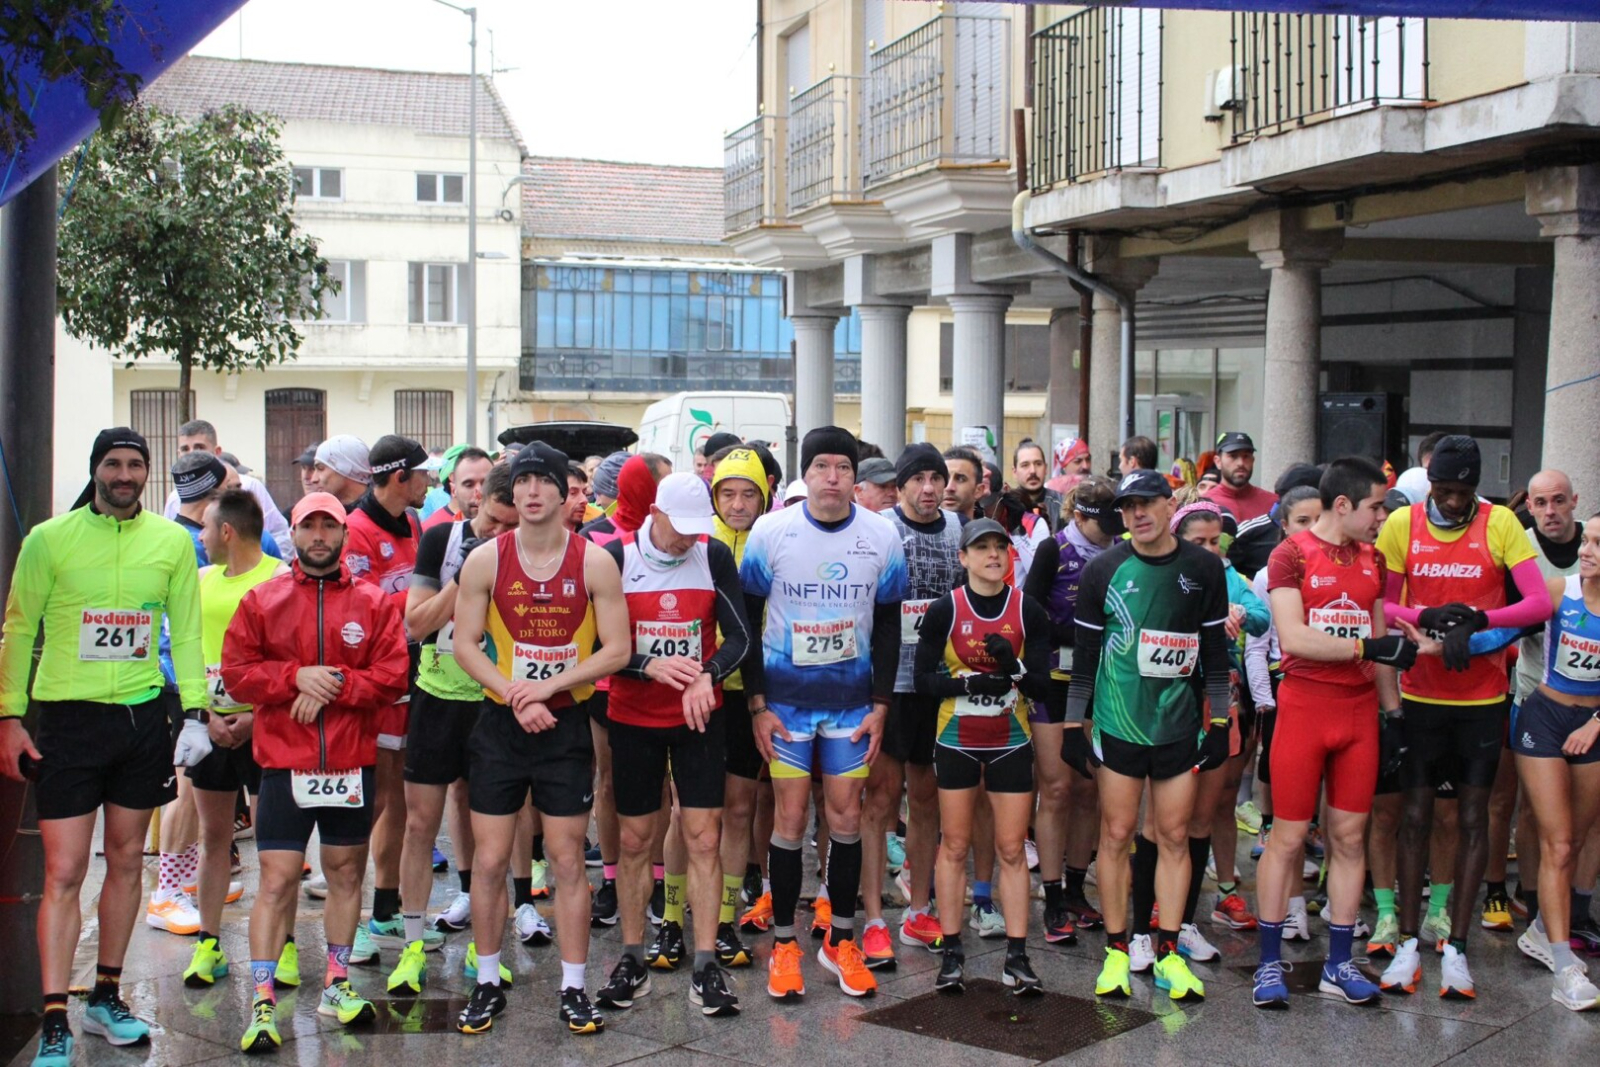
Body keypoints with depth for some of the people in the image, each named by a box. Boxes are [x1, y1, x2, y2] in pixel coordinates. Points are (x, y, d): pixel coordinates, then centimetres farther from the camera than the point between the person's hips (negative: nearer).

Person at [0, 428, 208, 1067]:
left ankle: (106, 998, 27)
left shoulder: (171, 541, 4)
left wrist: (195, 713, 1)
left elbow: (186, 633, 7)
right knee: (64, 873, -5)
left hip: (143, 716, 3)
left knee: (126, 861, 12)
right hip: (67, 719, -3)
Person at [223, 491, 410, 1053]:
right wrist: (297, 676, -14)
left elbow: (393, 675, -2)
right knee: (276, 881, -5)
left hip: (352, 763, 2)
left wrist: (335, 684, -15)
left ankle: (337, 985, 27)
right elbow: (236, 672, -1)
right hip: (284, 764, -2)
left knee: (346, 873, 13)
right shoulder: (262, 600, 4)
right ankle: (263, 1005, -2)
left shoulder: (373, 604, 4)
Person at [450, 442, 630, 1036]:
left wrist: (549, 685, -17)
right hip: (499, 724, 1)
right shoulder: (485, 560, -3)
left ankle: (573, 989, 15)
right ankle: (488, 984, 19)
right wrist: (516, 697, -15)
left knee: (568, 860, 4)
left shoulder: (594, 562, -5)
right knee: (489, 859, 4)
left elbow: (617, 649, -7)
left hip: (566, 725, -1)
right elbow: (465, 644, -2)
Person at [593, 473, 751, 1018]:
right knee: (635, 838, 6)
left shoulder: (715, 556, -5)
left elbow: (739, 636, -3)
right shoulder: (617, 557, -8)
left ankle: (705, 967, 4)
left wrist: (707, 676, -21)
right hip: (633, 719, 0)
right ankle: (632, 959, 19)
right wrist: (649, 666, -21)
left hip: (699, 716, 0)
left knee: (704, 836, -3)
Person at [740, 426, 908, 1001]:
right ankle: (784, 944, 13)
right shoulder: (770, 533, -7)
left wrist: (880, 704, 0)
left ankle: (841, 941, 19)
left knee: (846, 817, 5)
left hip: (852, 700, 2)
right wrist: (757, 703, -6)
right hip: (785, 699, -1)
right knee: (790, 816, 0)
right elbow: (747, 620, -1)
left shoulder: (881, 537, -3)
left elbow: (887, 626, 5)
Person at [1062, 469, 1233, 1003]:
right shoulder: (1103, 569, 0)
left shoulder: (1203, 568, 4)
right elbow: (1085, 651, 3)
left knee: (1174, 836, 4)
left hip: (1180, 723, 1)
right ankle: (1116, 952, 11)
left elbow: (1215, 648, 8)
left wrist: (1219, 721, 6)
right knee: (1116, 834, 1)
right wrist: (1073, 724, 1)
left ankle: (1167, 953, 12)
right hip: (1118, 723, -1)